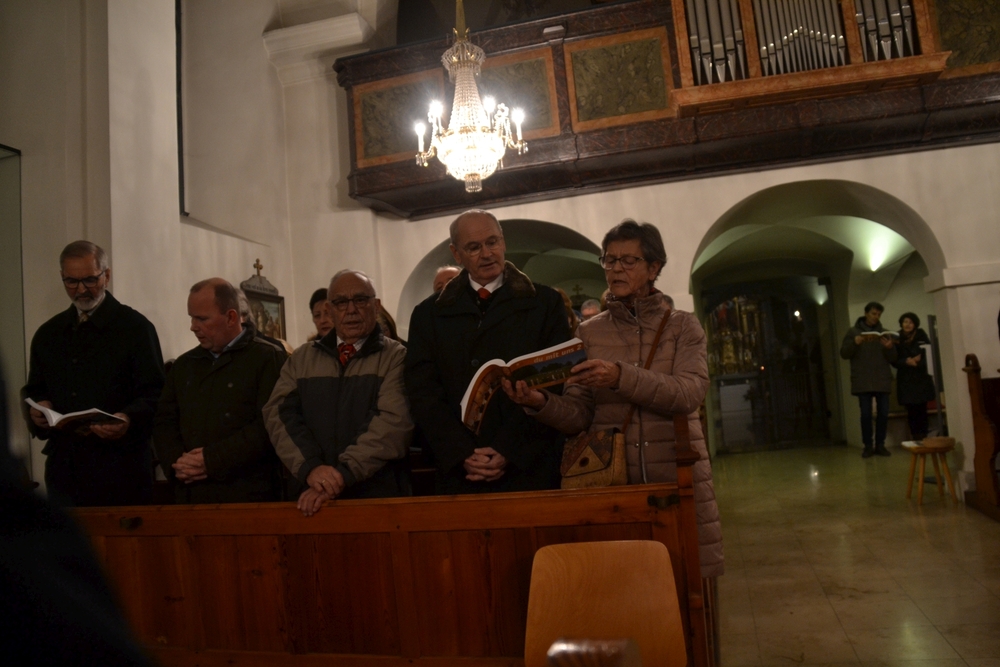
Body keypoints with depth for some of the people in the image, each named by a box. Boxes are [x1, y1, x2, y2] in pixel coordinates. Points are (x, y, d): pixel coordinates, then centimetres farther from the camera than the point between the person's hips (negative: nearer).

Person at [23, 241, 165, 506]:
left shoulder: (135, 327, -2)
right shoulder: (47, 334, 15)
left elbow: (154, 393, -7)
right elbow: (34, 392, 21)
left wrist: (129, 419, -25)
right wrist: (37, 411, -1)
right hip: (63, 466, 5)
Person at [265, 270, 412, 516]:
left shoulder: (396, 357, 0)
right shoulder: (301, 359, 12)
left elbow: (394, 420, -13)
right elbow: (280, 413, 1)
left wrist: (344, 473, -21)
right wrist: (311, 466, -15)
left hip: (379, 495, -2)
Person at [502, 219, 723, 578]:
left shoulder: (683, 326, 5)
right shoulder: (589, 332, 8)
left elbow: (688, 393, -13)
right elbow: (578, 416, 2)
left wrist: (621, 377, -27)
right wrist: (541, 403, -18)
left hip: (677, 476, -1)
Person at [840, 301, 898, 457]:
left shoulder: (883, 332, 11)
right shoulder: (853, 331, 6)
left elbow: (893, 358, 8)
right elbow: (844, 354, -1)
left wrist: (890, 348, -13)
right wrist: (854, 343, -18)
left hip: (882, 380, 2)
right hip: (862, 381, -2)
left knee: (883, 413, 3)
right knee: (866, 414, -2)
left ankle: (880, 445, 12)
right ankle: (868, 446, 5)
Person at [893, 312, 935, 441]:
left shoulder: (921, 335, 4)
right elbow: (894, 360, -1)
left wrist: (919, 359, -14)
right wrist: (906, 361, -17)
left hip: (922, 377, 1)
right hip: (906, 379, -1)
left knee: (922, 409, 0)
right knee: (911, 410, -2)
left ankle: (923, 437, 5)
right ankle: (916, 438, 4)